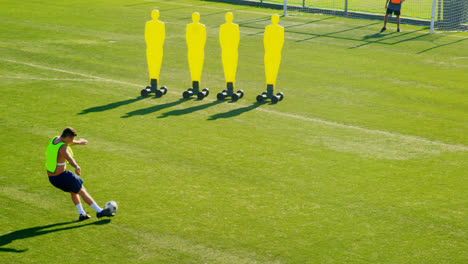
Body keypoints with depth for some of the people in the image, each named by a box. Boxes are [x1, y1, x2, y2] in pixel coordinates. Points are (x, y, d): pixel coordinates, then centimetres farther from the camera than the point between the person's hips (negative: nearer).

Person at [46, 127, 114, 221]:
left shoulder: (55, 139, 3)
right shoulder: (62, 147, -26)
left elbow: (67, 142, 26)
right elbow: (68, 157, -48)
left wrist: (78, 142, 45)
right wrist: (76, 167, -68)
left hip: (51, 177, 9)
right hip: (62, 177, -9)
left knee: (74, 191, 26)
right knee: (82, 191, 4)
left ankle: (82, 213, 21)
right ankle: (99, 211, 10)